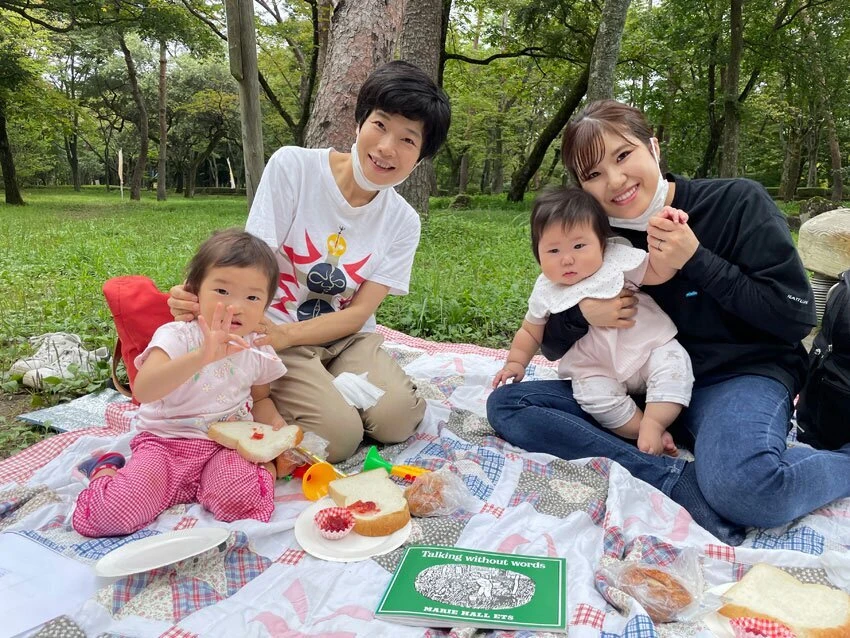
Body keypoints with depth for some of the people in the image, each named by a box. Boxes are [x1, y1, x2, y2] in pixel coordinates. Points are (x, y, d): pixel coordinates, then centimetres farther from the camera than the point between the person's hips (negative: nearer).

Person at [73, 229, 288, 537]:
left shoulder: (258, 350, 3)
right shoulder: (176, 336, -13)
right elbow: (143, 390, -32)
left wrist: (275, 423, -1)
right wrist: (201, 357, -46)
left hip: (225, 446, 1)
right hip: (164, 443, -1)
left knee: (243, 501, -32)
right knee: (110, 514, -21)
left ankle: (266, 468, 3)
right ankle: (106, 470, 13)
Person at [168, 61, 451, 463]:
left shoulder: (402, 222, -4)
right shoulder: (292, 166, -12)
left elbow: (358, 313, -9)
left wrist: (284, 334, -26)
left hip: (345, 336, 4)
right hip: (274, 331, -3)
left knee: (397, 419, -21)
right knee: (338, 434, -24)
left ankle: (327, 388, 8)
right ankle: (266, 398, 7)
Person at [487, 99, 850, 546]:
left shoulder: (737, 203, -8)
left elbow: (796, 317, -11)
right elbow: (553, 348, 5)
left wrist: (696, 261, -19)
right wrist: (581, 316, -19)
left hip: (737, 375, -4)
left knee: (746, 488, -38)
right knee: (505, 405, -13)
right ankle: (678, 482, -23)